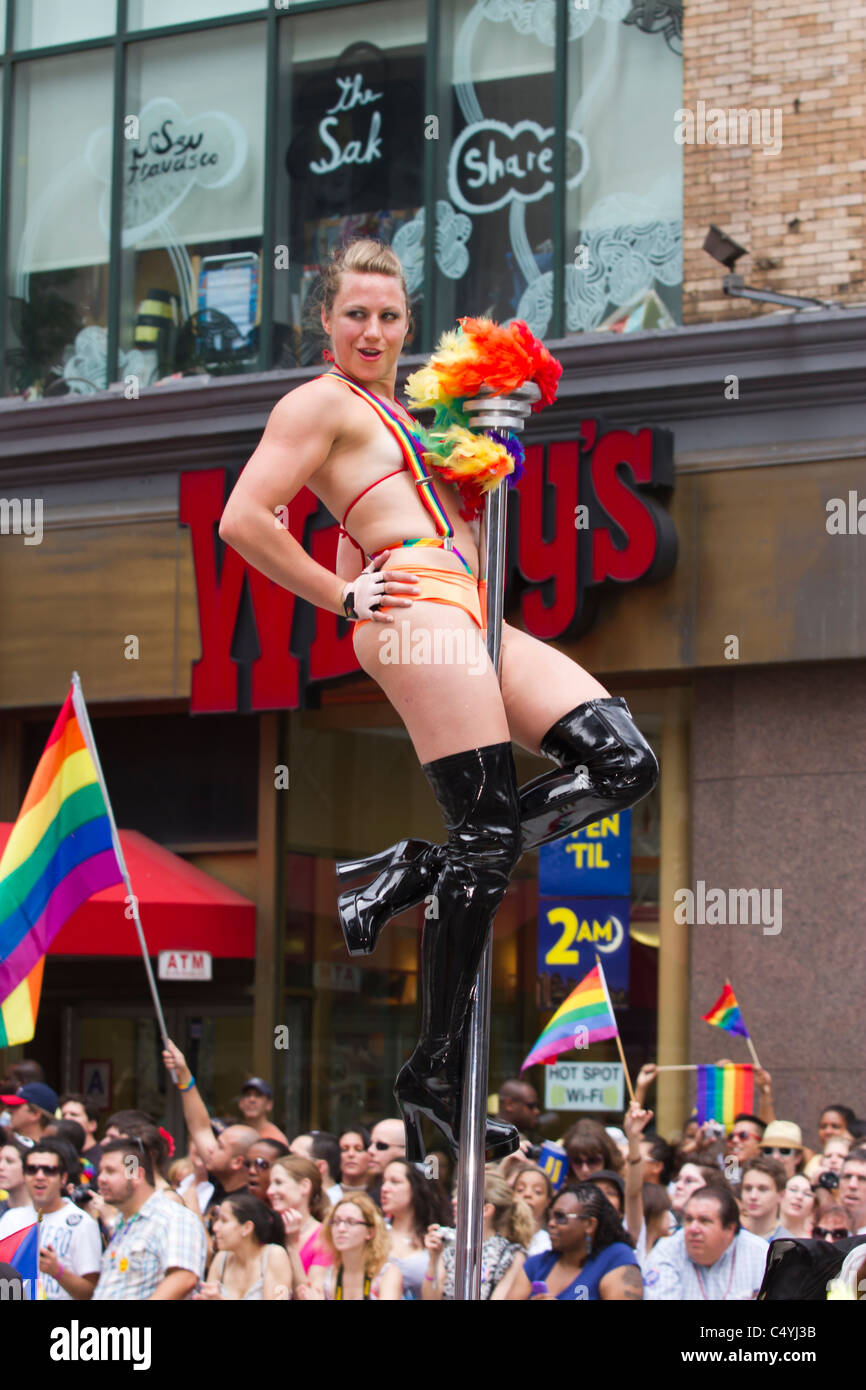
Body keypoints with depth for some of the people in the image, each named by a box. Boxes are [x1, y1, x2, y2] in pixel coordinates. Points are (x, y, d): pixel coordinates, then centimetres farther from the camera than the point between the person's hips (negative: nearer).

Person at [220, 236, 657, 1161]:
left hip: (467, 610, 9)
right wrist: (344, 602, -7)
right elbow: (243, 521, -10)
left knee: (623, 762, -4)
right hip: (417, 605, -9)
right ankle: (434, 1077, -9)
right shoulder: (321, 402, 2)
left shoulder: (397, 410, 28)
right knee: (486, 833, -13)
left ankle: (405, 877, 0)